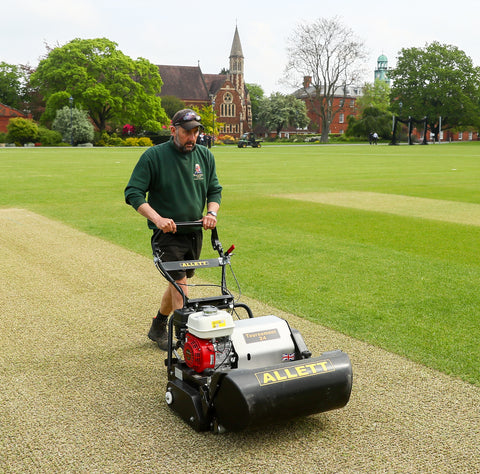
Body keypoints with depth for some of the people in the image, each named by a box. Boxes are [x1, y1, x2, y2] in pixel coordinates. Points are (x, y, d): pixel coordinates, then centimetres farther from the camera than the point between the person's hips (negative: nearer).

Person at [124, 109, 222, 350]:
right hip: (167, 232, -5)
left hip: (194, 232, 6)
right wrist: (157, 218, -24)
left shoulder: (205, 156, 5)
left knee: (177, 282, 17)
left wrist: (211, 213, -8)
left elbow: (214, 190, 13)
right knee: (179, 285, -12)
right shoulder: (153, 156, -11)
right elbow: (133, 193, -11)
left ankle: (158, 328, 37)